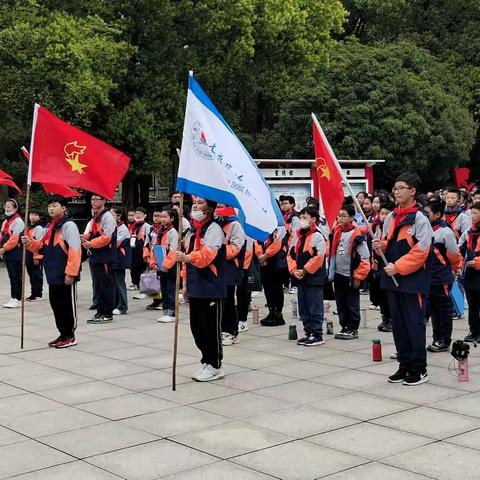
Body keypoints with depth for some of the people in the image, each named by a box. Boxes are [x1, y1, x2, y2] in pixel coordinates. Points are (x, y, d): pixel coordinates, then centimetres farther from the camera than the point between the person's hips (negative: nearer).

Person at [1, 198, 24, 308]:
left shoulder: (18, 221, -11)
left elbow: (14, 239, -19)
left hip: (16, 254, -9)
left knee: (17, 277, -4)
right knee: (11, 276, 12)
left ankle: (16, 299, -2)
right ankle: (13, 298, 18)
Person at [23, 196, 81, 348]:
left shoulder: (69, 225, -13)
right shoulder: (49, 227, 15)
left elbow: (75, 251, -19)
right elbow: (43, 248, 21)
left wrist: (71, 272, -22)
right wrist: (30, 242, 1)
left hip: (65, 275, -9)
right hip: (53, 274, 9)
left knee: (67, 305, 0)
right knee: (55, 304, 13)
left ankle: (70, 336, 10)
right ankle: (63, 334, 24)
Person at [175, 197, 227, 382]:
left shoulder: (213, 229, -10)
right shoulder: (192, 230, 16)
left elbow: (207, 254, -25)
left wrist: (187, 257, -40)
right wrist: (186, 281, 20)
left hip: (211, 288, -8)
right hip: (195, 287, 8)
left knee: (211, 328, -2)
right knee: (197, 327, 11)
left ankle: (215, 366, 8)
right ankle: (207, 361, 24)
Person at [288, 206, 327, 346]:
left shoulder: (318, 236, -10)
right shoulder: (297, 237, 15)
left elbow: (319, 257, -18)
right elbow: (290, 255, 15)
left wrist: (304, 270, -14)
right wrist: (294, 270, -1)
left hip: (314, 278, -8)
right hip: (300, 278, 8)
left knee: (315, 308, -4)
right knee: (303, 308, 13)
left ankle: (317, 335, 2)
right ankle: (308, 333, 22)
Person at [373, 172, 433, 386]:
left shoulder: (420, 218, -10)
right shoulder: (391, 218, 12)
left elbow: (420, 251, -17)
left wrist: (397, 267, -20)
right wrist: (380, 246, -1)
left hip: (412, 279, -7)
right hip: (393, 278, 7)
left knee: (414, 324, -2)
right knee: (398, 324, 12)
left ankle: (419, 369, 6)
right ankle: (404, 365, 22)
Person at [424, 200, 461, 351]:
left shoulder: (445, 232, -14)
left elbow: (454, 256, -8)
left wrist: (452, 269, 7)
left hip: (442, 278, -7)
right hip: (429, 278, 7)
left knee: (444, 309, 3)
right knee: (433, 309, 14)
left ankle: (444, 341, 11)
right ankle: (437, 339, 23)